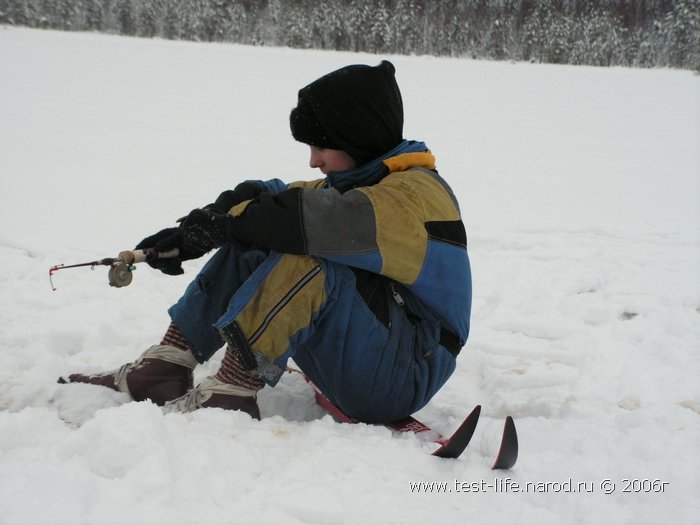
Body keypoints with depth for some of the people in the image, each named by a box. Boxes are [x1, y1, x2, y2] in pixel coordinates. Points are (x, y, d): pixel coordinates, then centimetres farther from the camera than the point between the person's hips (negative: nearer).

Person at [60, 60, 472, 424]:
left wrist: (224, 221, -21)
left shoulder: (415, 194, -18)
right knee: (251, 249, -1)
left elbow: (315, 220, -34)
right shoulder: (357, 182, 11)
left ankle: (228, 394, -28)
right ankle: (163, 369, -6)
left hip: (403, 378, -8)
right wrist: (187, 235, -10)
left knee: (307, 258, -30)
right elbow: (271, 196, 5)